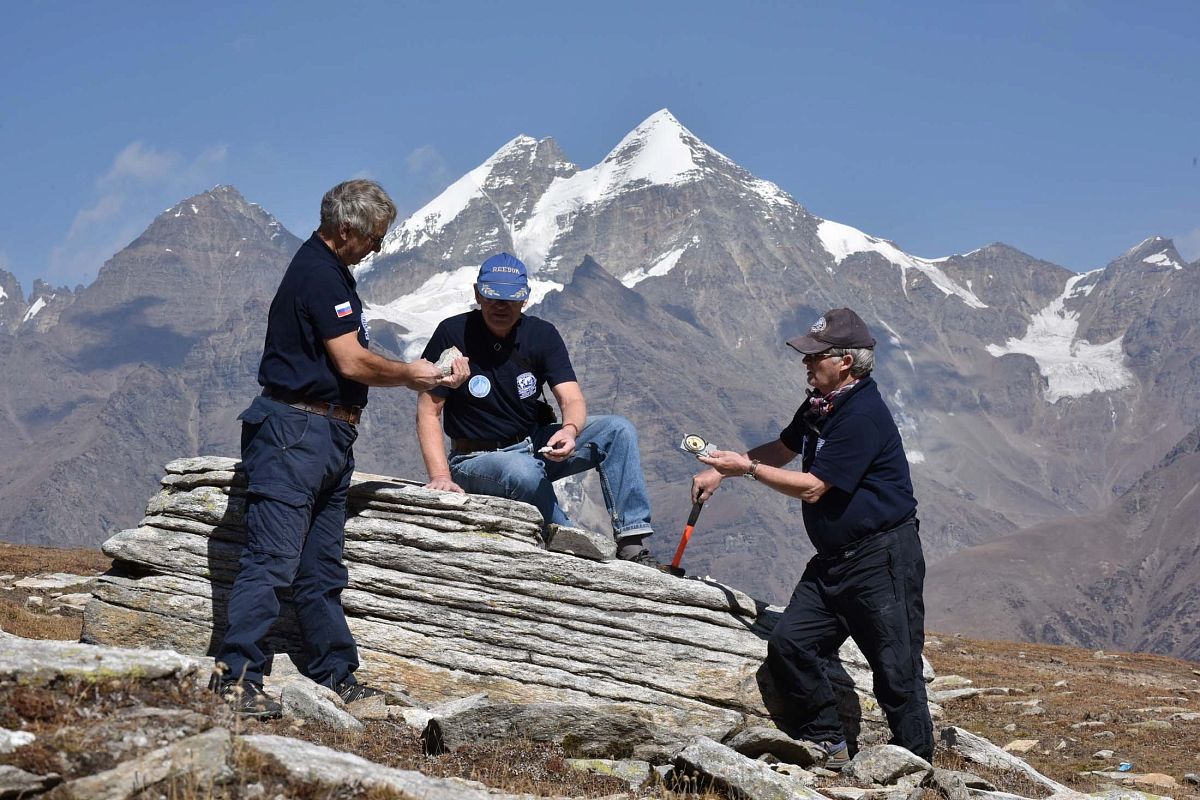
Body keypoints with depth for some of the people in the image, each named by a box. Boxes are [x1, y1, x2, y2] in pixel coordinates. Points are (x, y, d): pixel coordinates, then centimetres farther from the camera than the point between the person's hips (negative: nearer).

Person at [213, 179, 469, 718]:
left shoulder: (329, 269, 19)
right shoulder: (318, 273, -14)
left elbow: (350, 362, 24)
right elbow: (352, 363, -17)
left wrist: (411, 372, 13)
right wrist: (411, 376, -2)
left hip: (329, 436, 11)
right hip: (296, 431, -11)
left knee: (322, 571, 12)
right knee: (272, 561, -13)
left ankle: (336, 675, 17)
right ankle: (236, 674, -13)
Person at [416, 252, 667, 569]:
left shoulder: (542, 335, -3)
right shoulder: (453, 334, -13)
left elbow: (572, 399, -13)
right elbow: (429, 411, -13)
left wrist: (569, 429, -38)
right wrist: (440, 476, -25)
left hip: (536, 446, 5)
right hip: (478, 458, -5)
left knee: (618, 430, -14)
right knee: (523, 473, -39)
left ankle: (632, 544, -22)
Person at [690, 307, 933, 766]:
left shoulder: (862, 415, -19)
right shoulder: (821, 404, 12)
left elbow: (812, 488, -18)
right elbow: (782, 449, 28)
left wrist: (747, 468, -11)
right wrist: (720, 472, 15)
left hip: (883, 557, -9)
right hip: (833, 558, 9)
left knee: (896, 668, -5)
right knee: (788, 643, -3)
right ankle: (827, 744, 8)